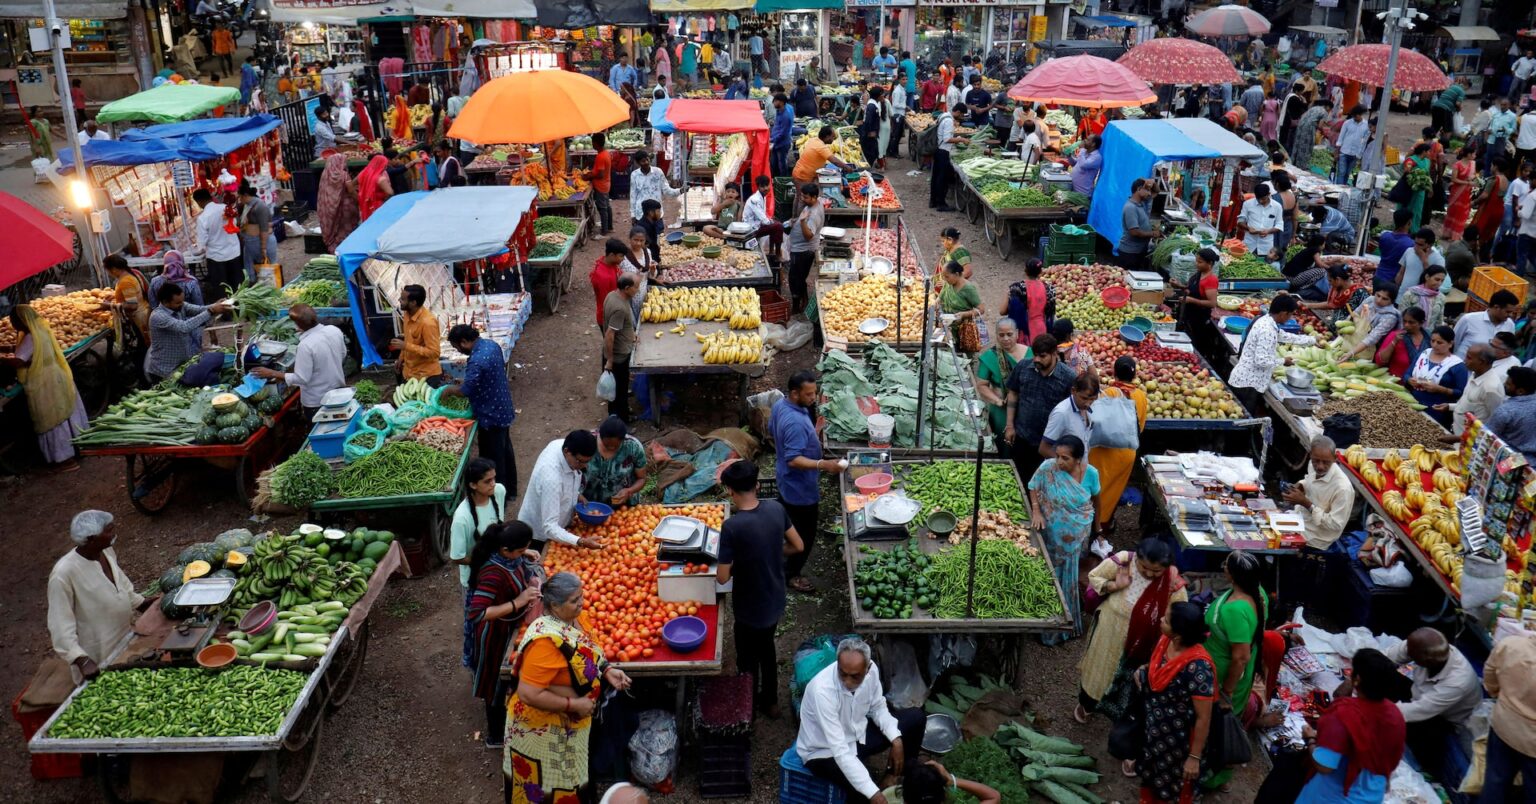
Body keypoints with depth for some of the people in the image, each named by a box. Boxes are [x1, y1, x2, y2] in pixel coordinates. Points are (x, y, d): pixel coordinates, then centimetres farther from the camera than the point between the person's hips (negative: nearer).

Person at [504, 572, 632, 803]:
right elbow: (528, 694, -32)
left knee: (567, 780, 25)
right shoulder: (547, 641, -33)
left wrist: (606, 670, -6)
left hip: (568, 724, 8)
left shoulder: (571, 619, -6)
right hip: (545, 728, -8)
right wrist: (573, 705, -26)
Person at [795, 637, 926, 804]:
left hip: (857, 732, 7)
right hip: (826, 752, -7)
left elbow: (878, 708, 4)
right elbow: (840, 751, -36)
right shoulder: (822, 691, -37)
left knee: (915, 718, 3)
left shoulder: (871, 669, -18)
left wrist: (896, 739, -11)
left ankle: (899, 776, 22)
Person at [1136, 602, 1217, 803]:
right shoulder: (1166, 641, -14)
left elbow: (1203, 718, -26)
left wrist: (1195, 757, -19)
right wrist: (1144, 672, -10)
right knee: (1150, 775, 30)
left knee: (1175, 785, 22)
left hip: (1178, 741, -6)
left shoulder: (1197, 667, -36)